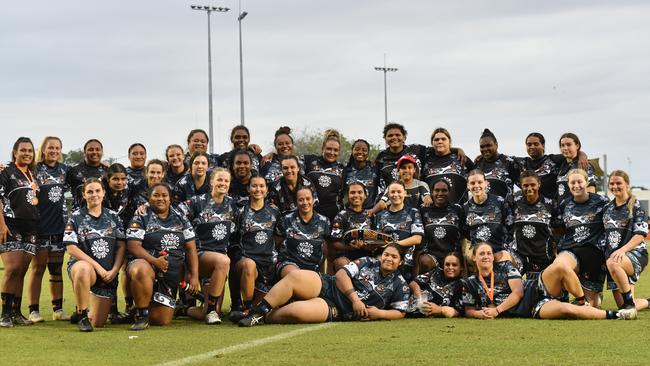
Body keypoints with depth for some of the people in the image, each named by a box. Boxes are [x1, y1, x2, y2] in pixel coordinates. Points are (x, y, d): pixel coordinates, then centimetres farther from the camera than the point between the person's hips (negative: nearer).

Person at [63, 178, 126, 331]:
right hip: (82, 265, -3)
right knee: (83, 269, -43)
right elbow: (71, 248, -8)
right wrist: (97, 266, -16)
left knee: (98, 323, 1)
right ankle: (82, 315, -26)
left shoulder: (113, 217, 10)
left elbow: (121, 247, 7)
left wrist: (114, 270, -9)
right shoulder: (76, 217, 0)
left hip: (108, 274, 3)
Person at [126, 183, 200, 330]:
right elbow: (133, 246, -9)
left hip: (171, 276, 4)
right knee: (142, 271, -43)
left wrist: (194, 276, 1)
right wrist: (154, 261, -24)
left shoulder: (180, 219, 13)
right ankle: (141, 314, -22)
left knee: (162, 320, -3)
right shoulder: (141, 218, 2)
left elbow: (191, 249, 12)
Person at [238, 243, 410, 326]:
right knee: (295, 277, -30)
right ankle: (257, 311, -23)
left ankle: (261, 318, -12)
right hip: (326, 286, 3)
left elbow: (400, 312, 11)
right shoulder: (368, 263, 12)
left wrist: (380, 313, -10)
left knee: (295, 312, -34)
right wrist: (355, 298, -11)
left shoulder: (400, 286, 8)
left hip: (335, 309, -3)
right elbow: (342, 274, 3)